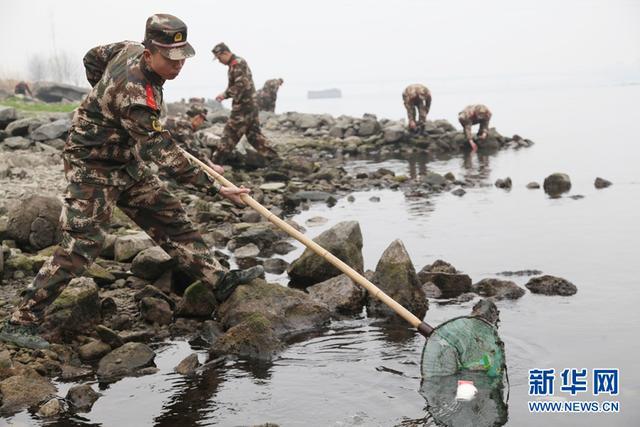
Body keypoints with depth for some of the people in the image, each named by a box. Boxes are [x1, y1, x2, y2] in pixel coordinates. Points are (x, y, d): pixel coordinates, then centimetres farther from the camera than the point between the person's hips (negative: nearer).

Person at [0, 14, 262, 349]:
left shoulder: (129, 50, -6)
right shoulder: (136, 94, -33)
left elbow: (92, 59, 14)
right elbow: (164, 155, -33)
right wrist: (215, 189, -32)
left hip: (126, 163, 9)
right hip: (92, 170, -9)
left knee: (171, 219, 6)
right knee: (82, 245, -12)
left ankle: (219, 281, 11)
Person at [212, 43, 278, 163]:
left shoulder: (237, 64, -14)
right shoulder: (236, 63, 18)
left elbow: (240, 85, -24)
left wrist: (225, 94, -19)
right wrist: (225, 95, 8)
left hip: (243, 105, -10)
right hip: (251, 103, 10)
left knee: (230, 132, -5)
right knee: (253, 133, 13)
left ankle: (219, 160, 0)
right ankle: (272, 156, 12)